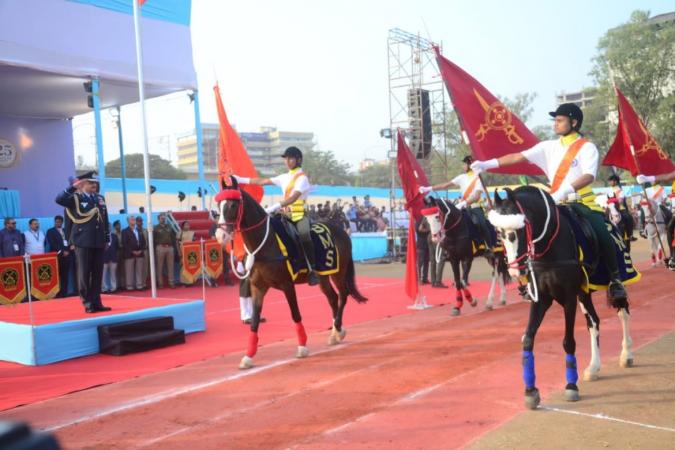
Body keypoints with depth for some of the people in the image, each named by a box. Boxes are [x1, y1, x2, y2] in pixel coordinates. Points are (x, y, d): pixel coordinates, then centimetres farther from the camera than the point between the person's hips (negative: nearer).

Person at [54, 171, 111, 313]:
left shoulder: (100, 198, 14)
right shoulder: (75, 198, -2)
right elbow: (59, 199, -21)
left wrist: (107, 239, 13)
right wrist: (72, 187, -21)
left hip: (98, 241, 5)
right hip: (83, 241, -5)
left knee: (98, 273, 7)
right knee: (84, 273, 0)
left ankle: (96, 302, 14)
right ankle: (87, 303, 5)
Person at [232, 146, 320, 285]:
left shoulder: (302, 178, -7)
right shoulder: (285, 177, 15)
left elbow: (293, 197, -22)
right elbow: (263, 181, 19)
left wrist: (275, 206, -33)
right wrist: (241, 180, 16)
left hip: (300, 215, -8)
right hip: (287, 215, 8)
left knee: (304, 234, -37)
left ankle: (312, 270, -29)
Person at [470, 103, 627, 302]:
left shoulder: (587, 147, -5)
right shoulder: (550, 146, 9)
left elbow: (589, 176, -21)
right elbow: (519, 156, 3)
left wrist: (563, 191, -38)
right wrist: (488, 164, -8)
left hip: (583, 203, -4)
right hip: (558, 204, 5)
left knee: (602, 236, -24)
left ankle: (615, 279, -4)